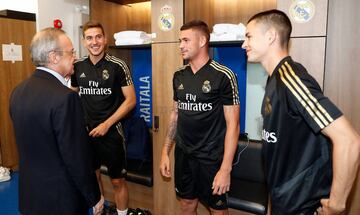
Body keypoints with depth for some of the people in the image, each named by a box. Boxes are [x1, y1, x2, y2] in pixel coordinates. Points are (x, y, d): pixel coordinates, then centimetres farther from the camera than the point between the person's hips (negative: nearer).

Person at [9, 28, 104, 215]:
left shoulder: (18, 91, -1)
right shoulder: (64, 97, -25)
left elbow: (28, 143, 9)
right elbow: (77, 157, -22)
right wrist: (95, 197, -10)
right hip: (61, 198, -7)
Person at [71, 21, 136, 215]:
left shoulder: (117, 66, -10)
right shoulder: (77, 66, 3)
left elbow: (130, 100, -9)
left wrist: (106, 124, -14)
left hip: (111, 132, -4)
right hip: (86, 132, 4)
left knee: (117, 181, 7)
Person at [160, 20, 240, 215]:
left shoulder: (223, 76, -13)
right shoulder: (179, 76, 4)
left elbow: (233, 125, -13)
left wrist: (226, 168, -17)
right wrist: (165, 152, 10)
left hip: (212, 159, -5)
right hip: (183, 155, 5)